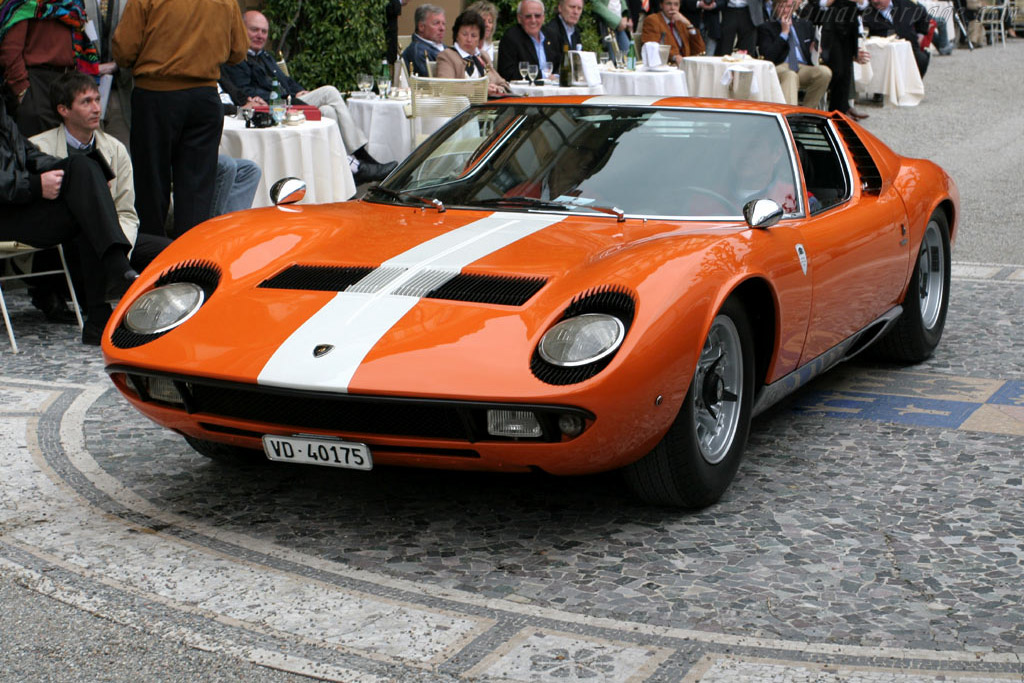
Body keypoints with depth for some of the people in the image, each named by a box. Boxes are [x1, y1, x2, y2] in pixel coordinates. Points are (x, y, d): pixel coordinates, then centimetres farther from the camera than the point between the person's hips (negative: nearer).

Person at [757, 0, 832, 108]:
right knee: (790, 75, -40)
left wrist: (814, 51, 1)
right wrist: (784, 33, -2)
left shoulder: (805, 25, 26)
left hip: (804, 68, 4)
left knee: (825, 72, -28)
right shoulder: (766, 27, 11)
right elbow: (768, 56, -4)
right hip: (779, 68, -4)